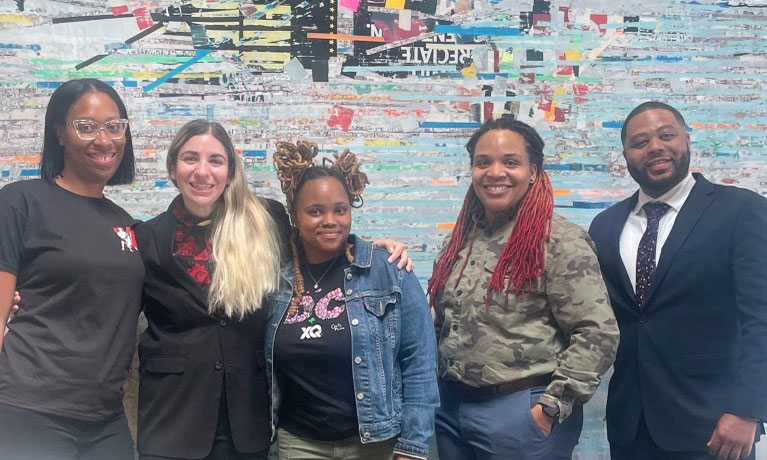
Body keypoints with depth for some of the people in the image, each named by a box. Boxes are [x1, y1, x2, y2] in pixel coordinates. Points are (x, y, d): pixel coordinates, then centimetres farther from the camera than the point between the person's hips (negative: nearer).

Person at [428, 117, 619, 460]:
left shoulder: (560, 241, -13)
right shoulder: (461, 238, 7)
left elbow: (598, 334, -16)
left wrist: (551, 407, -15)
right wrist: (444, 387, 11)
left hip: (523, 412, -6)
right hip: (451, 406, 6)